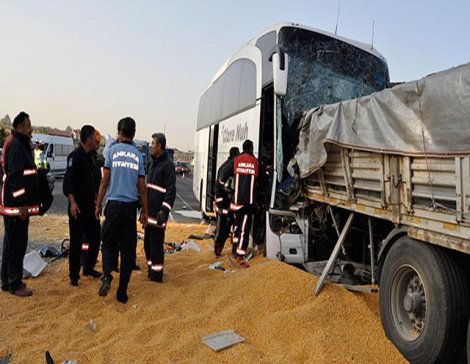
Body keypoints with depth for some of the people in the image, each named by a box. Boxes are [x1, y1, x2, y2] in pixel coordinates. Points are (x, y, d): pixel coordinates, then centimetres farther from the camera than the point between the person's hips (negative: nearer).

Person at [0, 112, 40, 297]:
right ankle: (15, 285, 8)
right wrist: (22, 204, -22)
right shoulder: (15, 146, -15)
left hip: (16, 205, 11)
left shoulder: (20, 144, 17)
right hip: (16, 205, -11)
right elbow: (15, 177, -22)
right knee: (17, 245, -2)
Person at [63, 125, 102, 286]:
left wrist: (96, 199, 20)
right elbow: (68, 181, -20)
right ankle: (74, 276, 12)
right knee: (77, 241, 0)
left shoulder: (91, 157, 14)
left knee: (95, 236, 12)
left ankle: (88, 267, 29)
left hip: (90, 205, 8)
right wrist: (72, 202, -26)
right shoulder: (75, 156, -13)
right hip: (78, 206, -8)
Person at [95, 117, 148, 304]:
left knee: (108, 244, 15)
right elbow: (142, 187, 8)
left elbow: (105, 181, -1)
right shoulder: (138, 155, 6)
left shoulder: (112, 150, 0)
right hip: (131, 206, 1)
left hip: (114, 205, -1)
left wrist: (98, 204, 8)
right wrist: (145, 211, 15)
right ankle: (122, 292, 12)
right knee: (128, 249, 7)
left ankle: (107, 276, -7)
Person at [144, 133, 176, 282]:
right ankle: (151, 270, 29)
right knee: (147, 242, 16)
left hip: (158, 213, -9)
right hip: (149, 211, 9)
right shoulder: (153, 163, 16)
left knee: (156, 243, -2)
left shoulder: (168, 164, -11)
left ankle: (156, 274, 10)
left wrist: (164, 210, -22)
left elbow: (171, 191, -17)